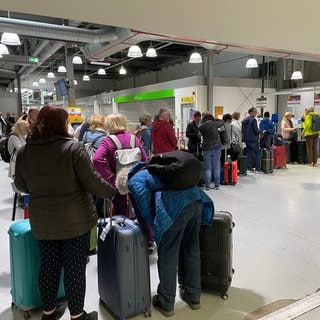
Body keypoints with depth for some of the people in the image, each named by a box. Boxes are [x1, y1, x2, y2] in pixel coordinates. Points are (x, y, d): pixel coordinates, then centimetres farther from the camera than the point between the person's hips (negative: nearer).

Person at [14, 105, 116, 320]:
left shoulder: (24, 151, 0)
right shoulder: (73, 147, -15)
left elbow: (21, 185, 10)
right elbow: (91, 182, -15)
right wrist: (112, 192, 2)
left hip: (42, 221, 5)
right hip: (74, 219, -4)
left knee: (49, 265, 18)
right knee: (75, 267, 8)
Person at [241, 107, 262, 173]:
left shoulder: (244, 120, 9)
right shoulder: (253, 120, -14)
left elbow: (242, 130, 14)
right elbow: (256, 130, -16)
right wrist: (260, 131, 2)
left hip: (246, 139, 7)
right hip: (253, 139, -7)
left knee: (248, 153, 11)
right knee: (257, 153, 3)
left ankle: (248, 168, 10)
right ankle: (258, 169, 2)